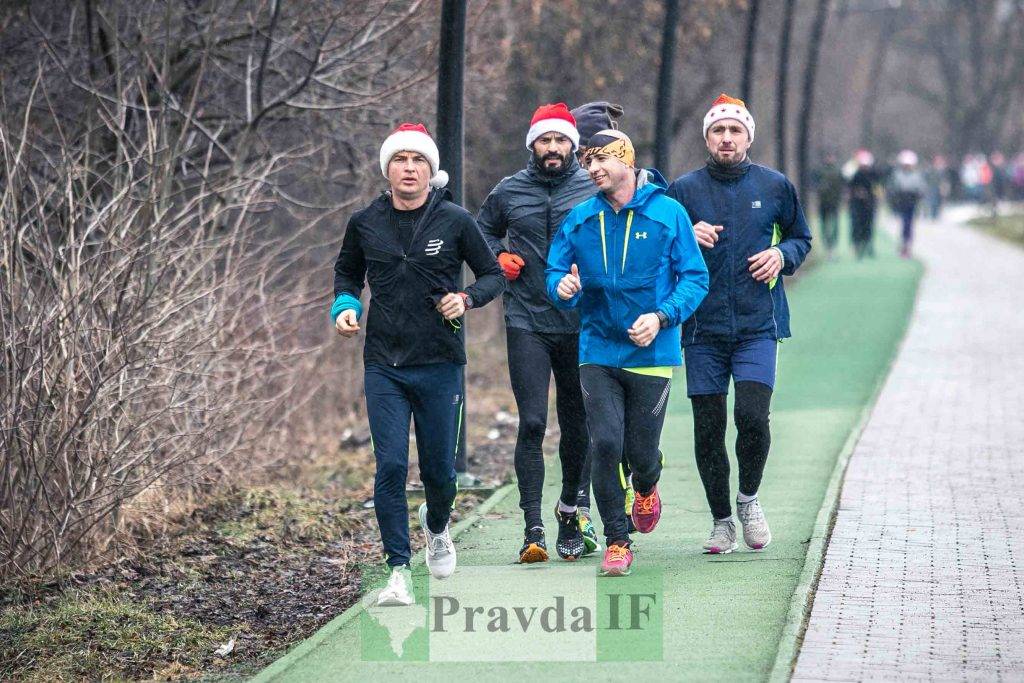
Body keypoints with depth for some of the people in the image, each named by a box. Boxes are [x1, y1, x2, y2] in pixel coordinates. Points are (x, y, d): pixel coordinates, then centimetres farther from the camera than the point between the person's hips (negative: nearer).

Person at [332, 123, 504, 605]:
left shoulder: (455, 221, -3)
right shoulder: (365, 223, 2)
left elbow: (493, 275, 6)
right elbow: (347, 272, 20)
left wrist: (466, 299, -14)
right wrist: (345, 305, 0)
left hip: (440, 365, -1)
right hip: (384, 367, 1)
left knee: (438, 469, 8)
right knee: (390, 466, -9)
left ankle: (437, 527, 41)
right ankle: (399, 571, -3)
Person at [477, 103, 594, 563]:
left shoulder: (595, 191, 1)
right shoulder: (508, 193, 6)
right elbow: (482, 230, 22)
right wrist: (499, 257, 3)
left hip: (581, 325, 0)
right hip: (526, 323, 0)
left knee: (576, 423, 11)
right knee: (532, 423, -11)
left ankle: (570, 508, 34)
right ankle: (533, 529, -12)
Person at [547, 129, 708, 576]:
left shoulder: (668, 213, -4)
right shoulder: (579, 220, 4)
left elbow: (695, 278, -2)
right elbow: (556, 271, 11)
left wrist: (661, 316, -17)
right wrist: (563, 287, -14)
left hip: (651, 354, -2)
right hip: (597, 352, 2)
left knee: (641, 451, 3)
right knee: (605, 445, -11)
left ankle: (646, 488, 42)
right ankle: (616, 542, 4)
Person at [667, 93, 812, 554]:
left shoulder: (774, 186, 6)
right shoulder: (685, 189, 4)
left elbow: (801, 238, 18)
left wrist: (782, 255, -3)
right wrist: (687, 237, -13)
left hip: (758, 326, -1)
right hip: (703, 327, 1)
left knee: (752, 416, -16)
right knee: (707, 429, 2)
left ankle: (749, 498, 11)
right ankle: (721, 521, 17)